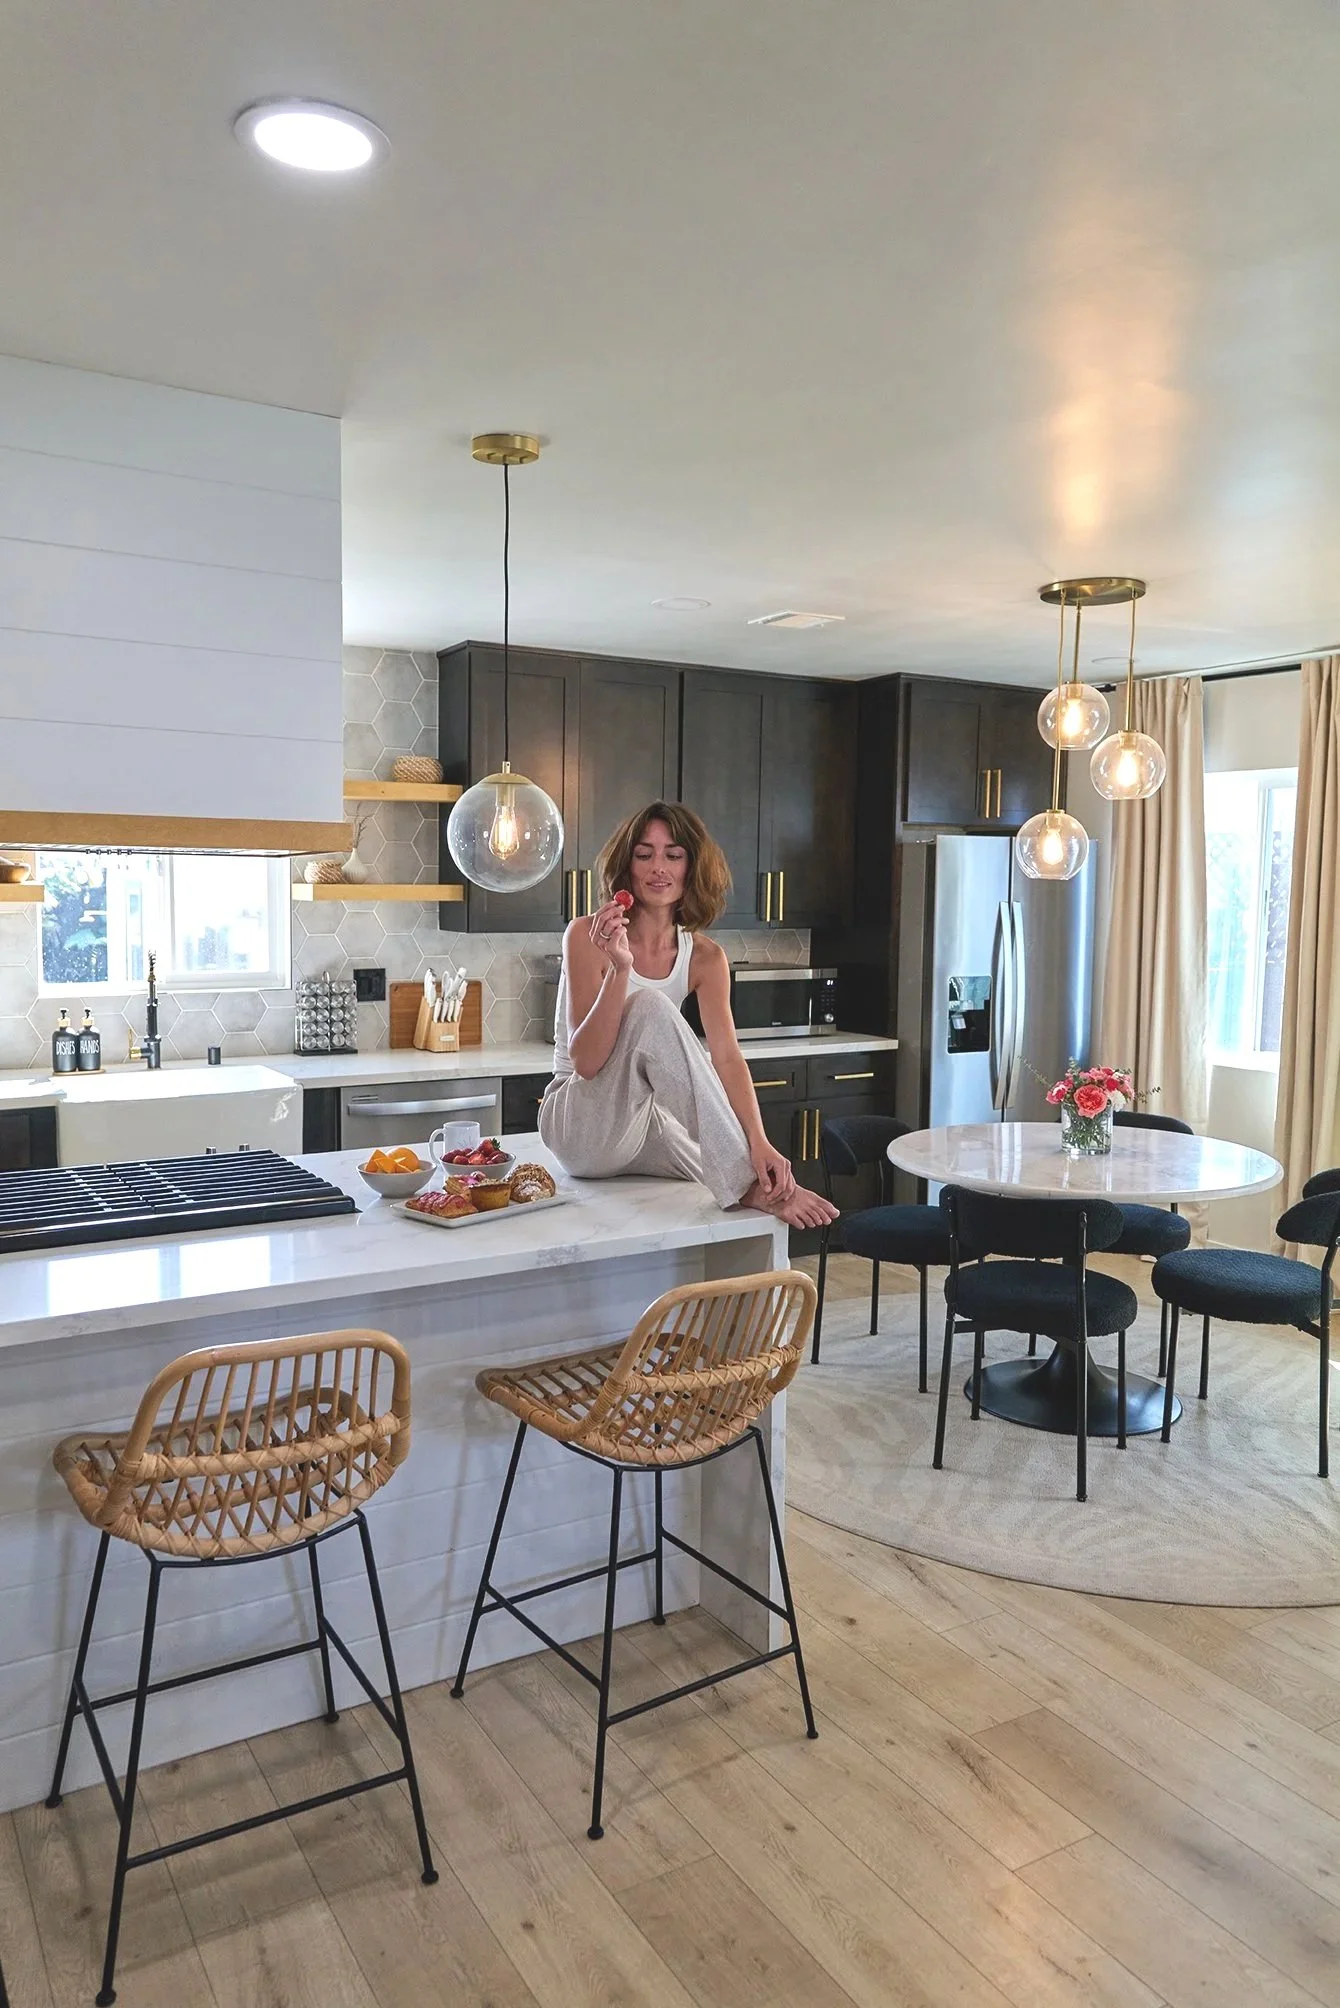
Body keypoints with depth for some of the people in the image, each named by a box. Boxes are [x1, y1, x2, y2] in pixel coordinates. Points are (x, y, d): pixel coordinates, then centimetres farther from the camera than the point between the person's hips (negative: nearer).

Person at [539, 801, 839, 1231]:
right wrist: (620, 969, -33)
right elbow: (586, 1062, -19)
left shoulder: (705, 958, 2)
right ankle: (744, 1184, -34)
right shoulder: (587, 936, -11)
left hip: (646, 1129, 4)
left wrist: (758, 1142, -30)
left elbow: (726, 1057, -12)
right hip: (581, 1124, -4)